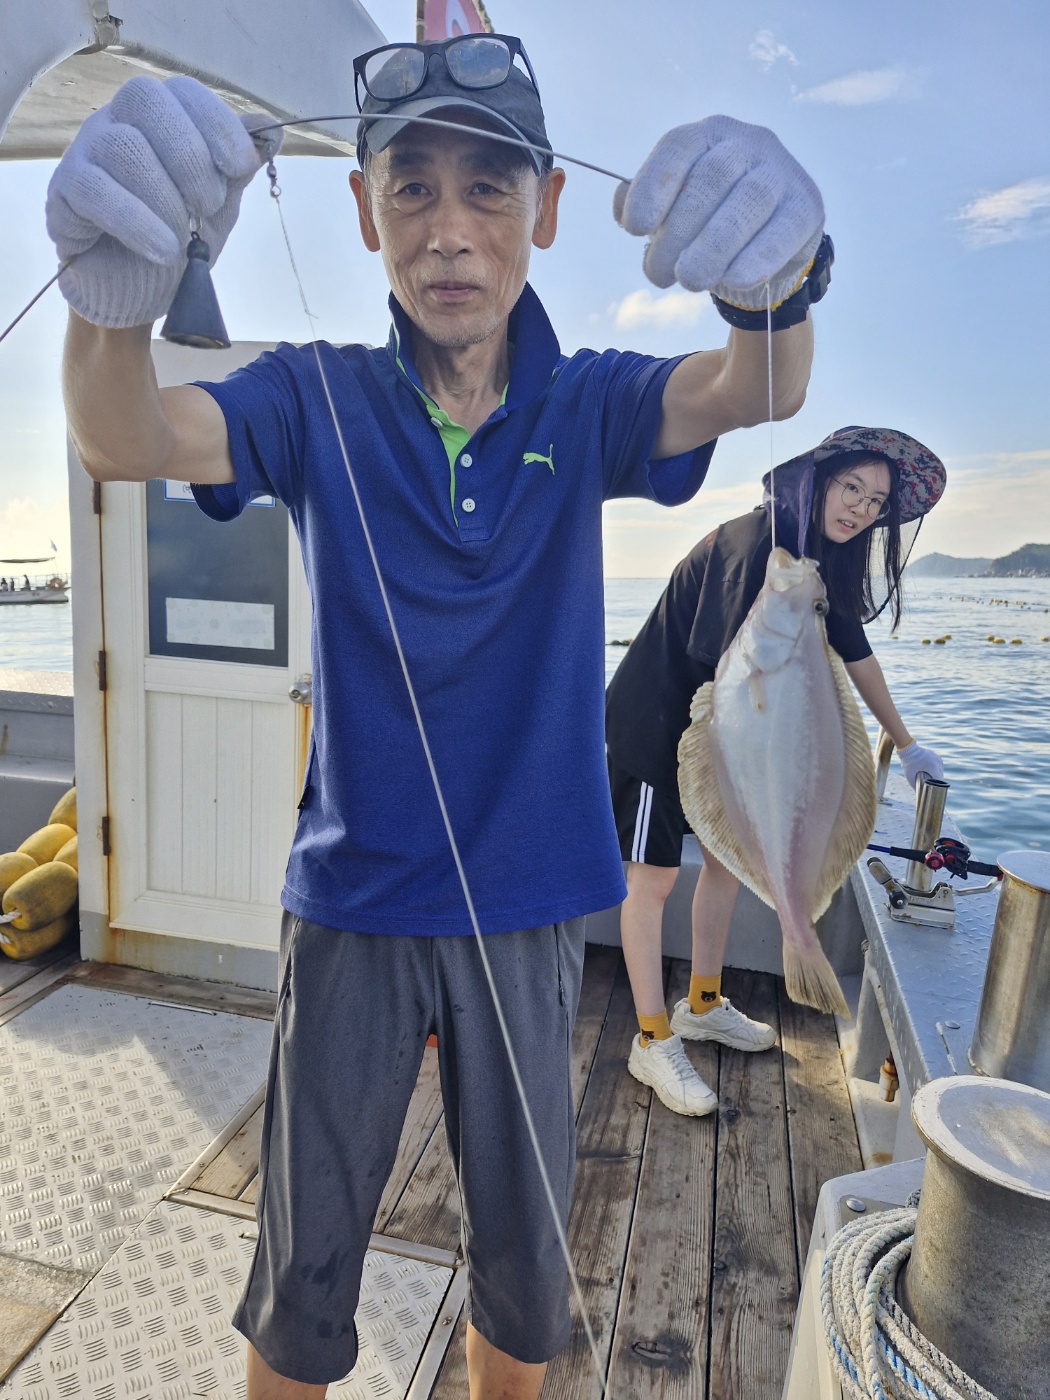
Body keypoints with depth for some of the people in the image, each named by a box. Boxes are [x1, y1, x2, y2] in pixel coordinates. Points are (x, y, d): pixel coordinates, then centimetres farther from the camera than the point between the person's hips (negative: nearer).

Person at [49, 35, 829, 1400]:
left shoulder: (586, 406, -1)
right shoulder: (320, 398, -4)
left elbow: (753, 391, -17)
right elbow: (127, 438, -19)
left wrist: (778, 275, -40)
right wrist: (113, 290, -41)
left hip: (529, 908, 2)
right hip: (350, 905, -1)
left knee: (526, 1274, 19)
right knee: (302, 1275, 15)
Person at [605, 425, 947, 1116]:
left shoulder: (824, 562, 5)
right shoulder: (754, 543, -24)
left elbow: (856, 654, 15)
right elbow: (732, 666, -25)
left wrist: (906, 743, 21)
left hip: (718, 723, 9)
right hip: (655, 723, -9)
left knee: (729, 857, 16)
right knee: (653, 878, -2)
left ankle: (703, 1005, 35)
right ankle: (654, 1043, 12)